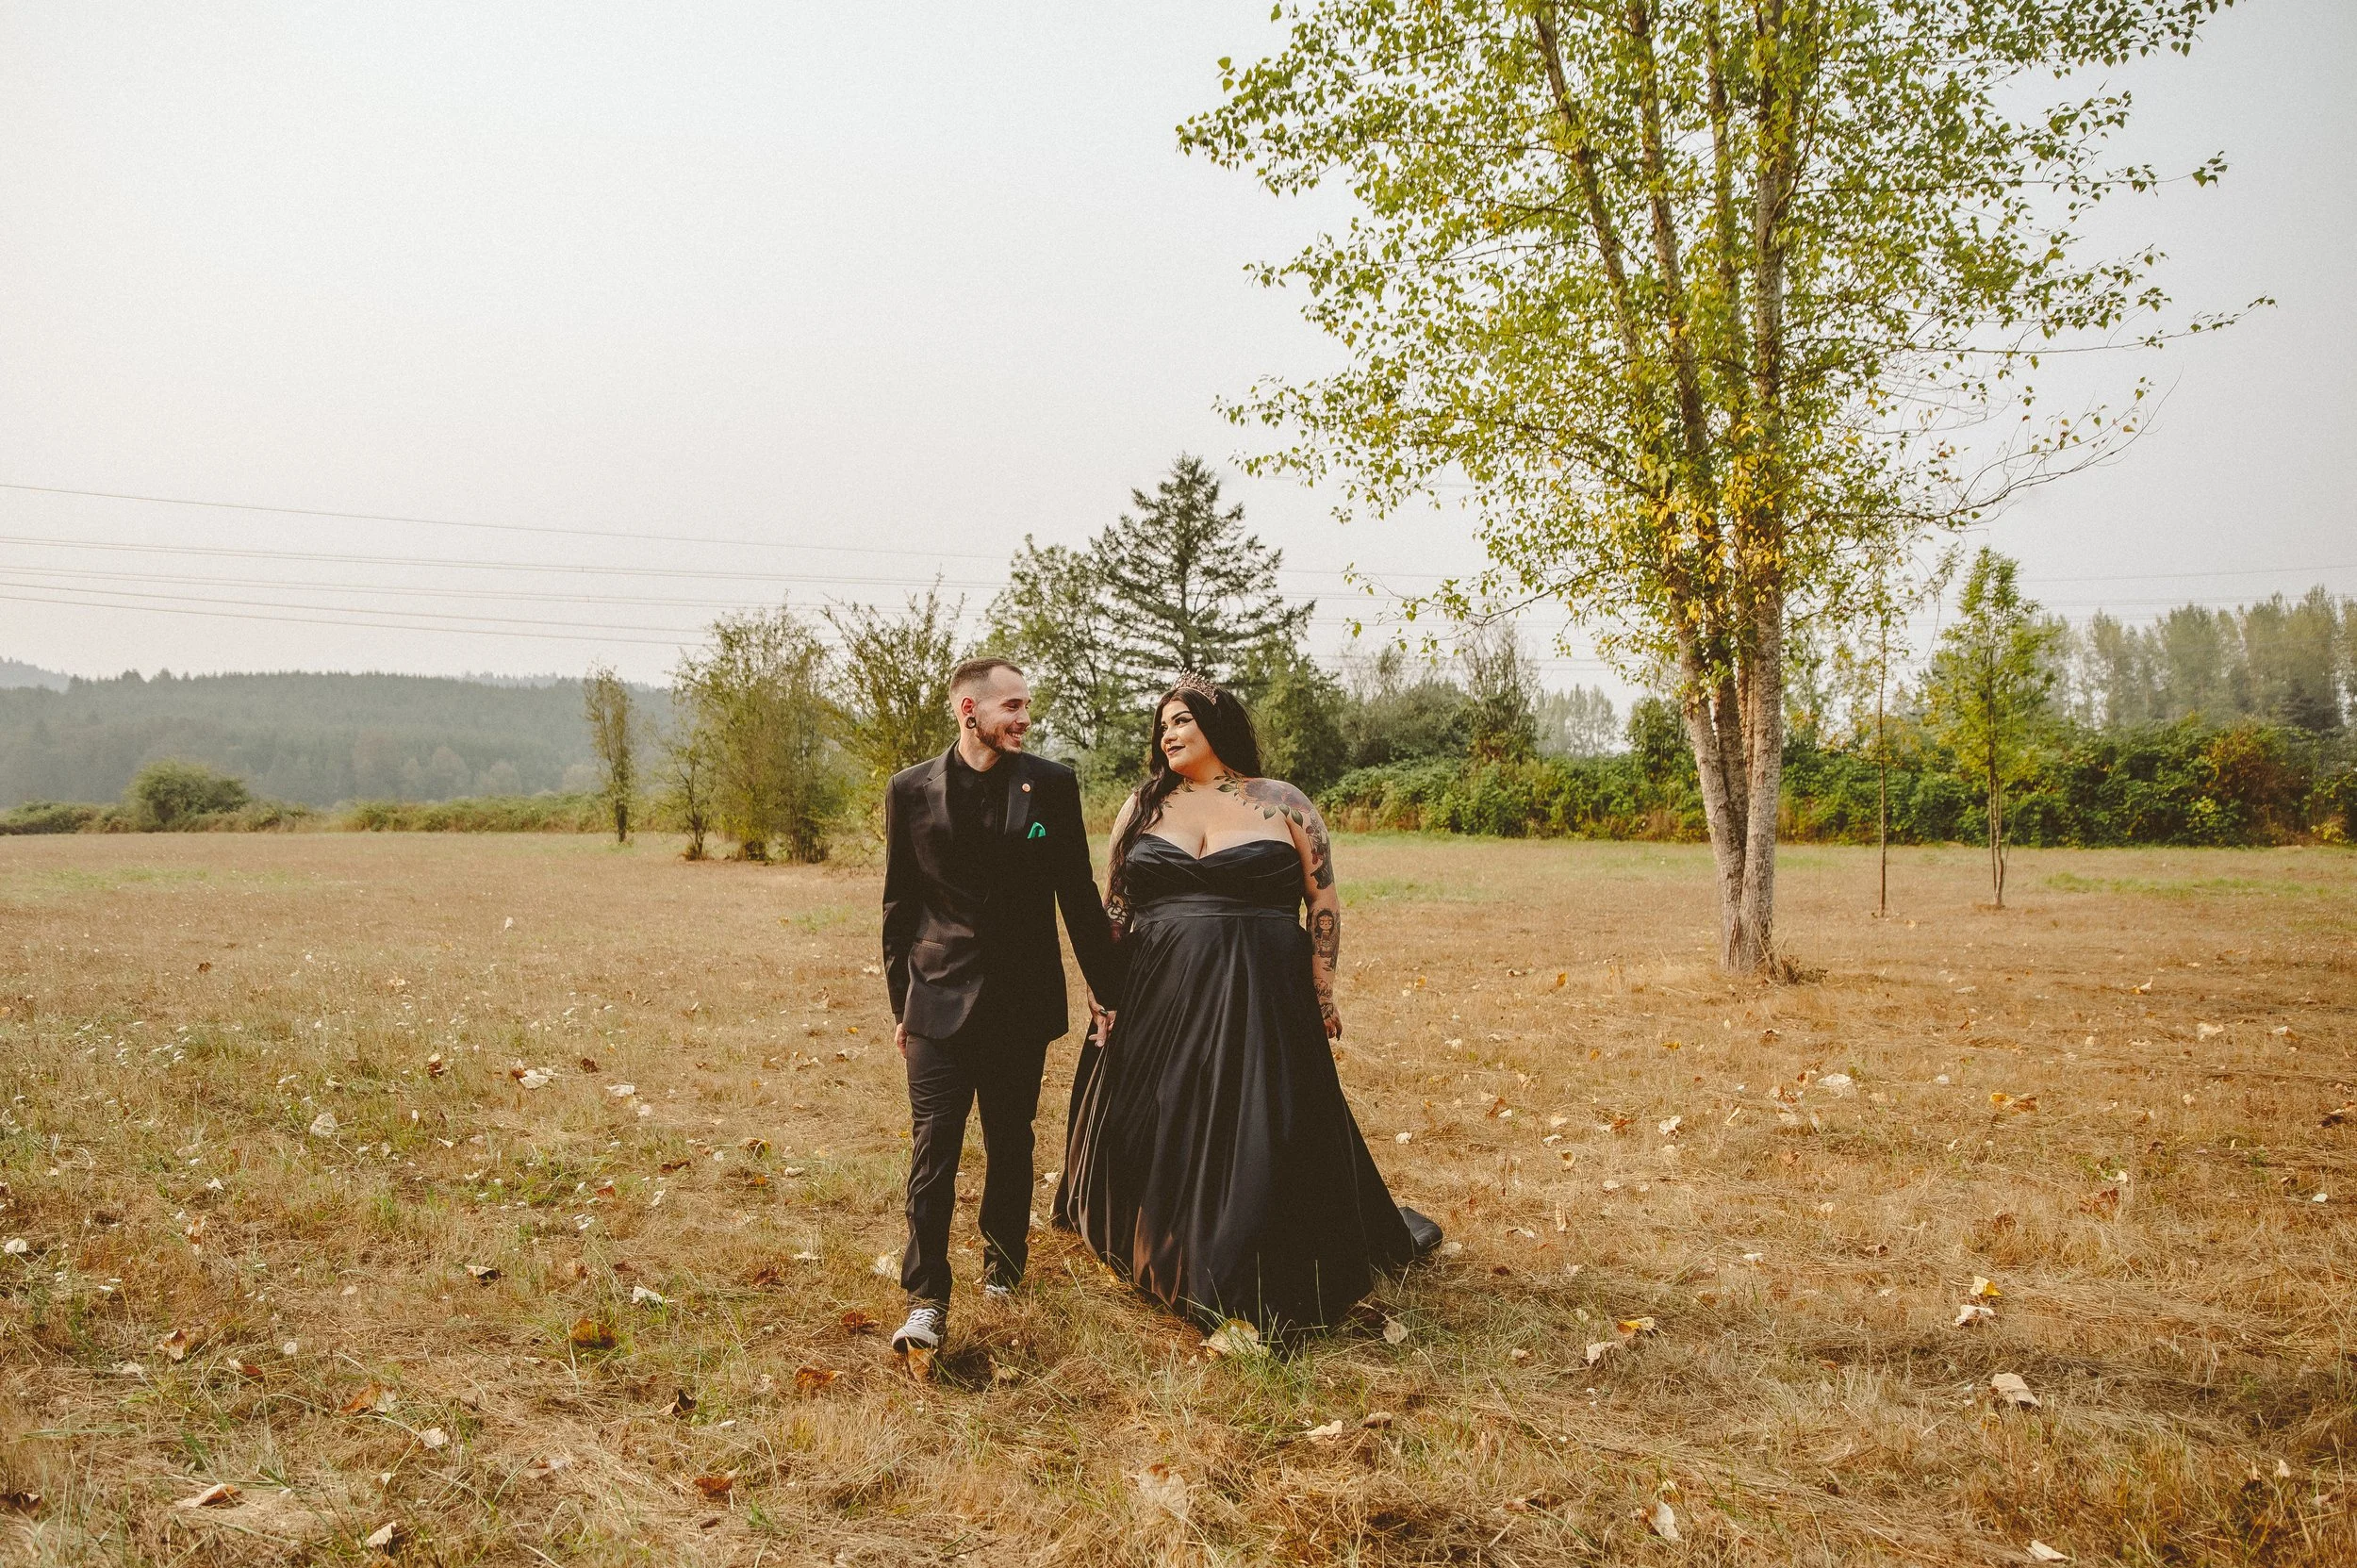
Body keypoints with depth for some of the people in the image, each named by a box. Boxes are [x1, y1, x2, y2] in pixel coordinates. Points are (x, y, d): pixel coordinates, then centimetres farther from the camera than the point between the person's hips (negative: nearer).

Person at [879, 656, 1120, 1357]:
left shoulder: (1051, 784, -1)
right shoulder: (911, 790, 0)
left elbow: (1078, 895, 4)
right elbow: (899, 902, 7)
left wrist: (1105, 988, 6)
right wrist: (899, 1000, 8)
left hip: (1023, 998, 1)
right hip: (940, 998, -1)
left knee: (1011, 1142, 12)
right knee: (933, 1144, -4)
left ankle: (1003, 1267, 30)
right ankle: (926, 1297, 2)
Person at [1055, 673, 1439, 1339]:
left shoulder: (1281, 802, 2)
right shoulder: (1143, 807, 8)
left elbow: (1324, 900, 3)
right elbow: (1115, 905, 11)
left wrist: (1321, 991, -3)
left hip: (1262, 1004, -2)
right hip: (1160, 1002, 3)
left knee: (1260, 1141, 0)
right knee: (1163, 1139, 10)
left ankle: (1266, 1287, 16)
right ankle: (1168, 1266, 32)